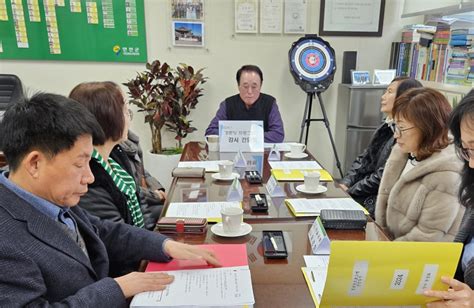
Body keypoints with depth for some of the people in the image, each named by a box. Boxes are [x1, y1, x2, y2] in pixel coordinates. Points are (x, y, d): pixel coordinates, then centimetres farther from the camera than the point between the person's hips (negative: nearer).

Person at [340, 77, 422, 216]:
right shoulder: (386, 127, 10)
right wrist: (345, 183, -1)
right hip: (366, 193, 8)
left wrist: (350, 191, -13)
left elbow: (383, 176, -20)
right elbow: (363, 159, 11)